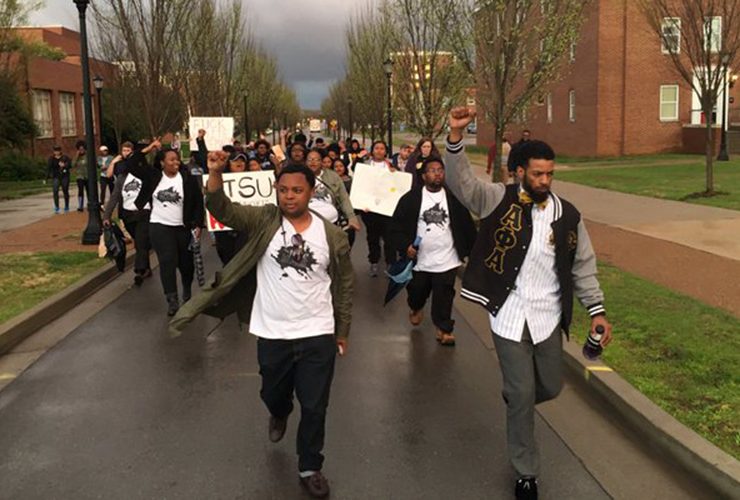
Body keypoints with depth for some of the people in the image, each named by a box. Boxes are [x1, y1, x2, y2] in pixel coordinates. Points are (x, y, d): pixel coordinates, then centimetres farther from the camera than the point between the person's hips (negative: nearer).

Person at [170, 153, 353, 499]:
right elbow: (222, 209, -20)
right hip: (272, 334, 1)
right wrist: (215, 173, -38)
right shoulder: (264, 220, -6)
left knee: (314, 406, 7)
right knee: (273, 395, 22)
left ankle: (309, 468, 28)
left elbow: (344, 286, 5)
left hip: (317, 335, -1)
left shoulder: (332, 235, -4)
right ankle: (279, 414, 58)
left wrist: (342, 331, 8)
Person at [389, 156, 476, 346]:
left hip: (446, 260, 0)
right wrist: (404, 246, -16)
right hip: (419, 259, 0)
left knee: (443, 298, 2)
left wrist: (471, 250, 6)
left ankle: (444, 328, 19)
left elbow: (467, 225, 6)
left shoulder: (454, 197, -1)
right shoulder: (411, 198, -5)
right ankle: (416, 308, 50)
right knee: (416, 292, 18)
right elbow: (395, 226, -3)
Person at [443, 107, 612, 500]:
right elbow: (461, 183, -21)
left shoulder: (568, 216, 2)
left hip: (548, 316, 4)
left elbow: (583, 267, 9)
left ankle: (515, 397, 50)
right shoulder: (499, 200, -7)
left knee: (551, 387, 14)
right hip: (509, 315, -3)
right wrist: (456, 137, -34)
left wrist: (596, 310, 5)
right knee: (522, 395, 3)